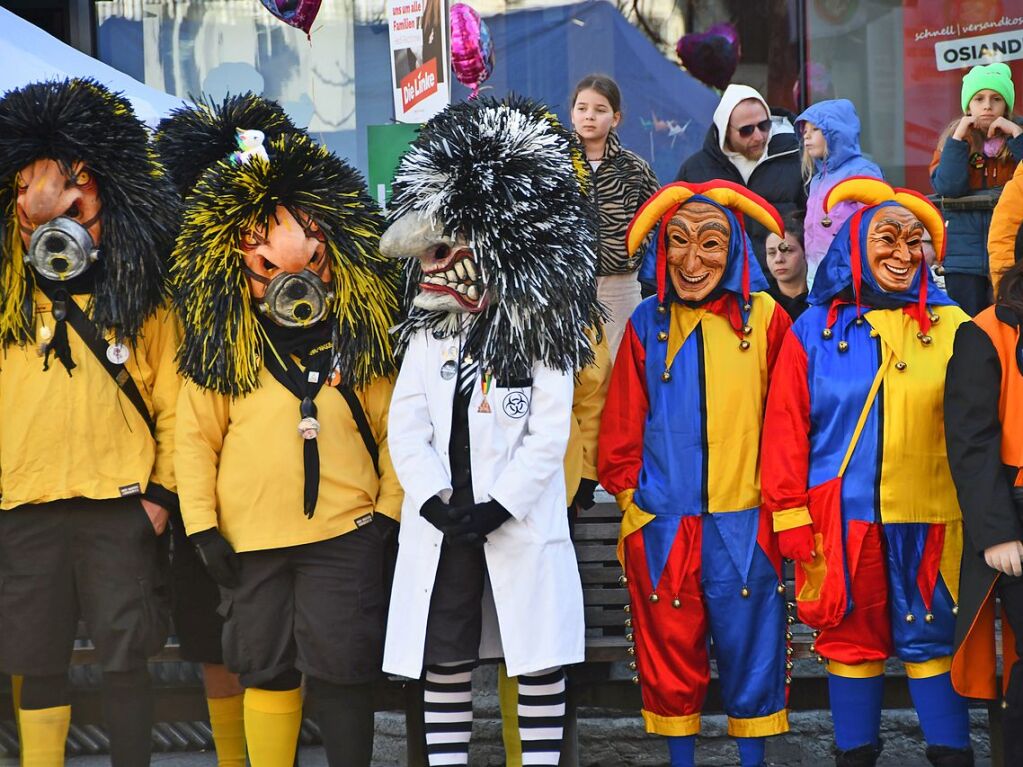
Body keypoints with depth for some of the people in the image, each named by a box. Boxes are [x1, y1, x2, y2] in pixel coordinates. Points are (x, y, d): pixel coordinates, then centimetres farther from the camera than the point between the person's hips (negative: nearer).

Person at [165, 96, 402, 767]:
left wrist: (389, 509, -5)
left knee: (341, 672, -2)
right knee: (267, 672, 9)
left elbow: (393, 428, 4)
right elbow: (197, 437, 3)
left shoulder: (362, 337, 4)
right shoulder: (223, 346, 4)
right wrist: (202, 526, -4)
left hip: (347, 533, -1)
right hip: (250, 538, 1)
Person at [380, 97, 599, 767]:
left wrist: (499, 506, -16)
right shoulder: (428, 335, 10)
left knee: (539, 659, 1)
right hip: (443, 525, 4)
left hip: (521, 524, -4)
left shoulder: (539, 337, -2)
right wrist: (436, 501, -10)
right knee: (445, 661, 8)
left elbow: (550, 432, -8)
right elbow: (406, 428, 4)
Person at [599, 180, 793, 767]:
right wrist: (632, 499, 3)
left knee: (749, 651, 4)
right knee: (671, 653, 9)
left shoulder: (765, 319, 0)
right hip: (662, 525, 1)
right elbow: (622, 430, 8)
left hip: (744, 524, -1)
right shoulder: (649, 323, 4)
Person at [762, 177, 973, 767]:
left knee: (931, 641, 3)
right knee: (853, 640, 8)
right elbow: (786, 429, 3)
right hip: (843, 518, 0)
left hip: (928, 519, 0)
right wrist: (790, 515, -2)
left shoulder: (951, 328, 4)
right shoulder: (815, 331, 4)